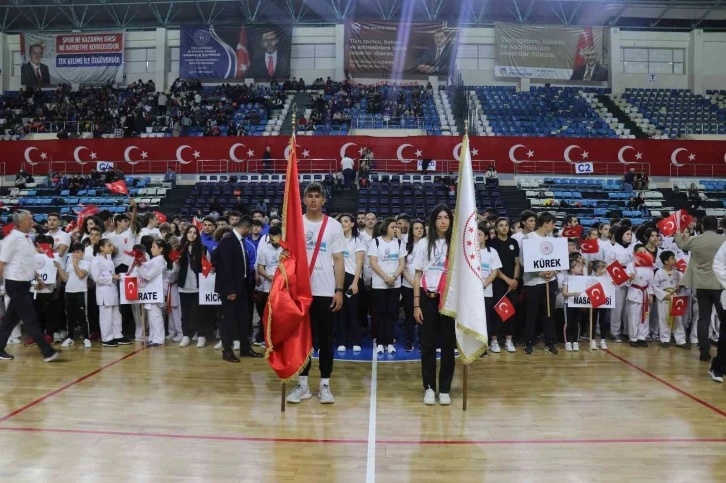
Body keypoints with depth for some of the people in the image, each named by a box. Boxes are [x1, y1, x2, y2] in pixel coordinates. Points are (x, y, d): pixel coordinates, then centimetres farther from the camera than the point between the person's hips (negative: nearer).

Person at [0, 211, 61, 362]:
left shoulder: (27, 238, 10)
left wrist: (38, 279, 20)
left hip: (25, 283, 8)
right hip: (15, 284, -8)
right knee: (30, 319, -6)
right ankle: (47, 351, -5)